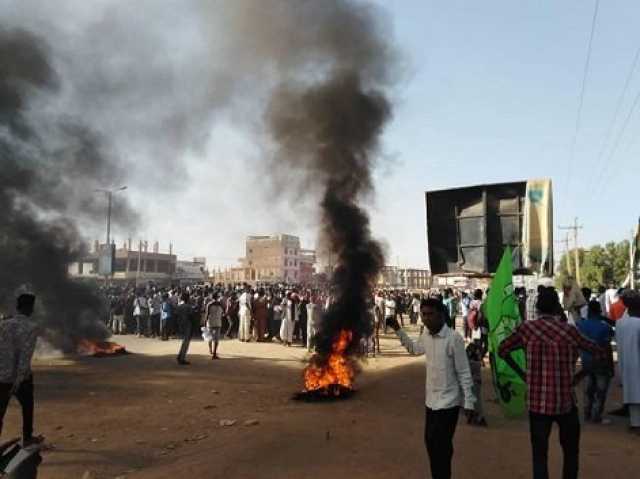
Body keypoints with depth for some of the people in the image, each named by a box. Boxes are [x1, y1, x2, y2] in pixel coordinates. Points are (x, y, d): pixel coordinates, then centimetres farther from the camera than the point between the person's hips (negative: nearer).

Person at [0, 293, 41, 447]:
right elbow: (26, 355, -21)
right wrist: (18, 381, -22)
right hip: (22, 378, -3)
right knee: (27, 407, 21)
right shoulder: (31, 328, -12)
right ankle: (27, 438, 35)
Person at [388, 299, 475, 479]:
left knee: (441, 446, 0)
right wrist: (398, 330, 14)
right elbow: (413, 348, 23)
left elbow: (464, 373, -15)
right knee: (430, 442, 18)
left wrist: (468, 402, -14)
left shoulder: (453, 338, -20)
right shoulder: (425, 337, 1)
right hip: (431, 400, 7)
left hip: (448, 402, -7)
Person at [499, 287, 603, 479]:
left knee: (539, 454, 8)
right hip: (565, 401, 0)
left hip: (537, 402, 0)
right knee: (571, 452, 20)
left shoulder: (526, 328, -4)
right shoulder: (569, 330, -6)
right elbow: (599, 353, 5)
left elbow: (502, 350, 7)